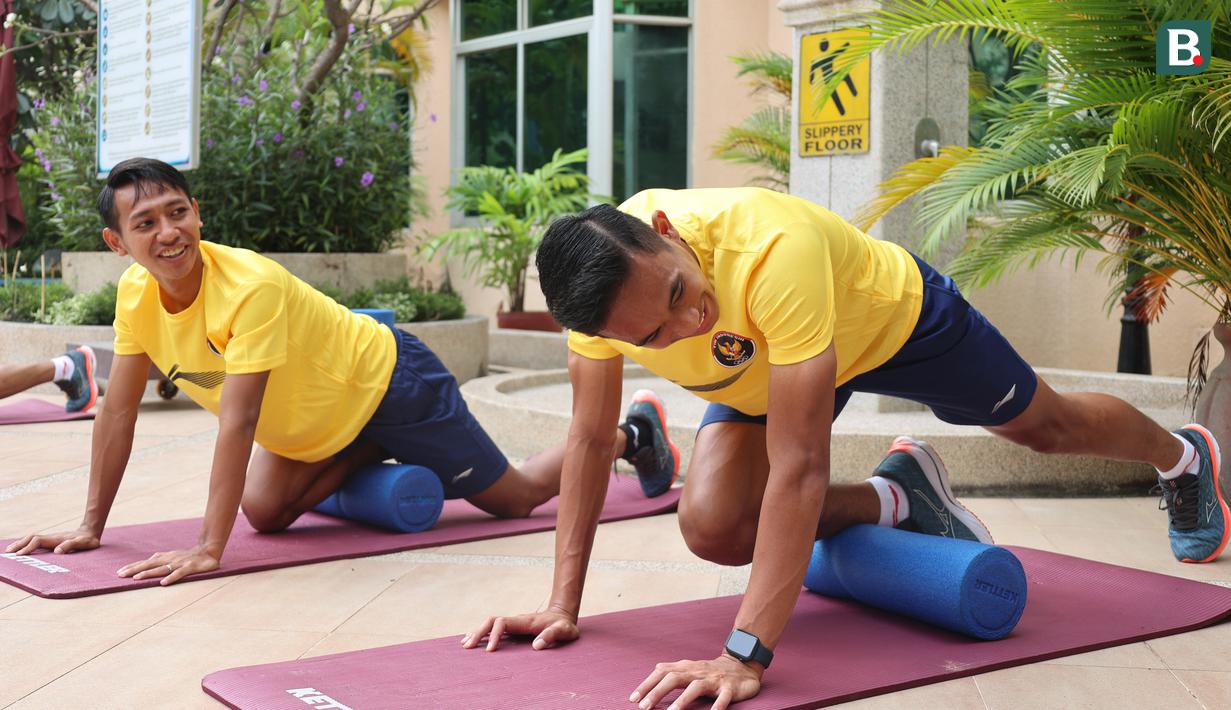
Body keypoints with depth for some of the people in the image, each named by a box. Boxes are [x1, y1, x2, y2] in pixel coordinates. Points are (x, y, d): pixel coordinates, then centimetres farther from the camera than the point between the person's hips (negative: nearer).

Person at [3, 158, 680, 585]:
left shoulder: (251, 287, -37)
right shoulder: (136, 294, -14)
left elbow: (237, 420, -41)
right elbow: (118, 412, -8)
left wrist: (208, 550, -43)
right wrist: (91, 526, -8)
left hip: (386, 381, -7)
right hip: (317, 418, 7)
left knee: (517, 494, 4)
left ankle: (624, 433, 31)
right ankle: (366, 459, 20)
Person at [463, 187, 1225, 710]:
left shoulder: (772, 253, -49)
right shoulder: (604, 281, -33)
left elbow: (799, 468, -49)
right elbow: (591, 436, -20)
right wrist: (563, 606, -23)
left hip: (894, 313, -4)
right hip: (765, 365, 4)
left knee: (1050, 426, 19)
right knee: (714, 525, -16)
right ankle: (902, 499, 11)